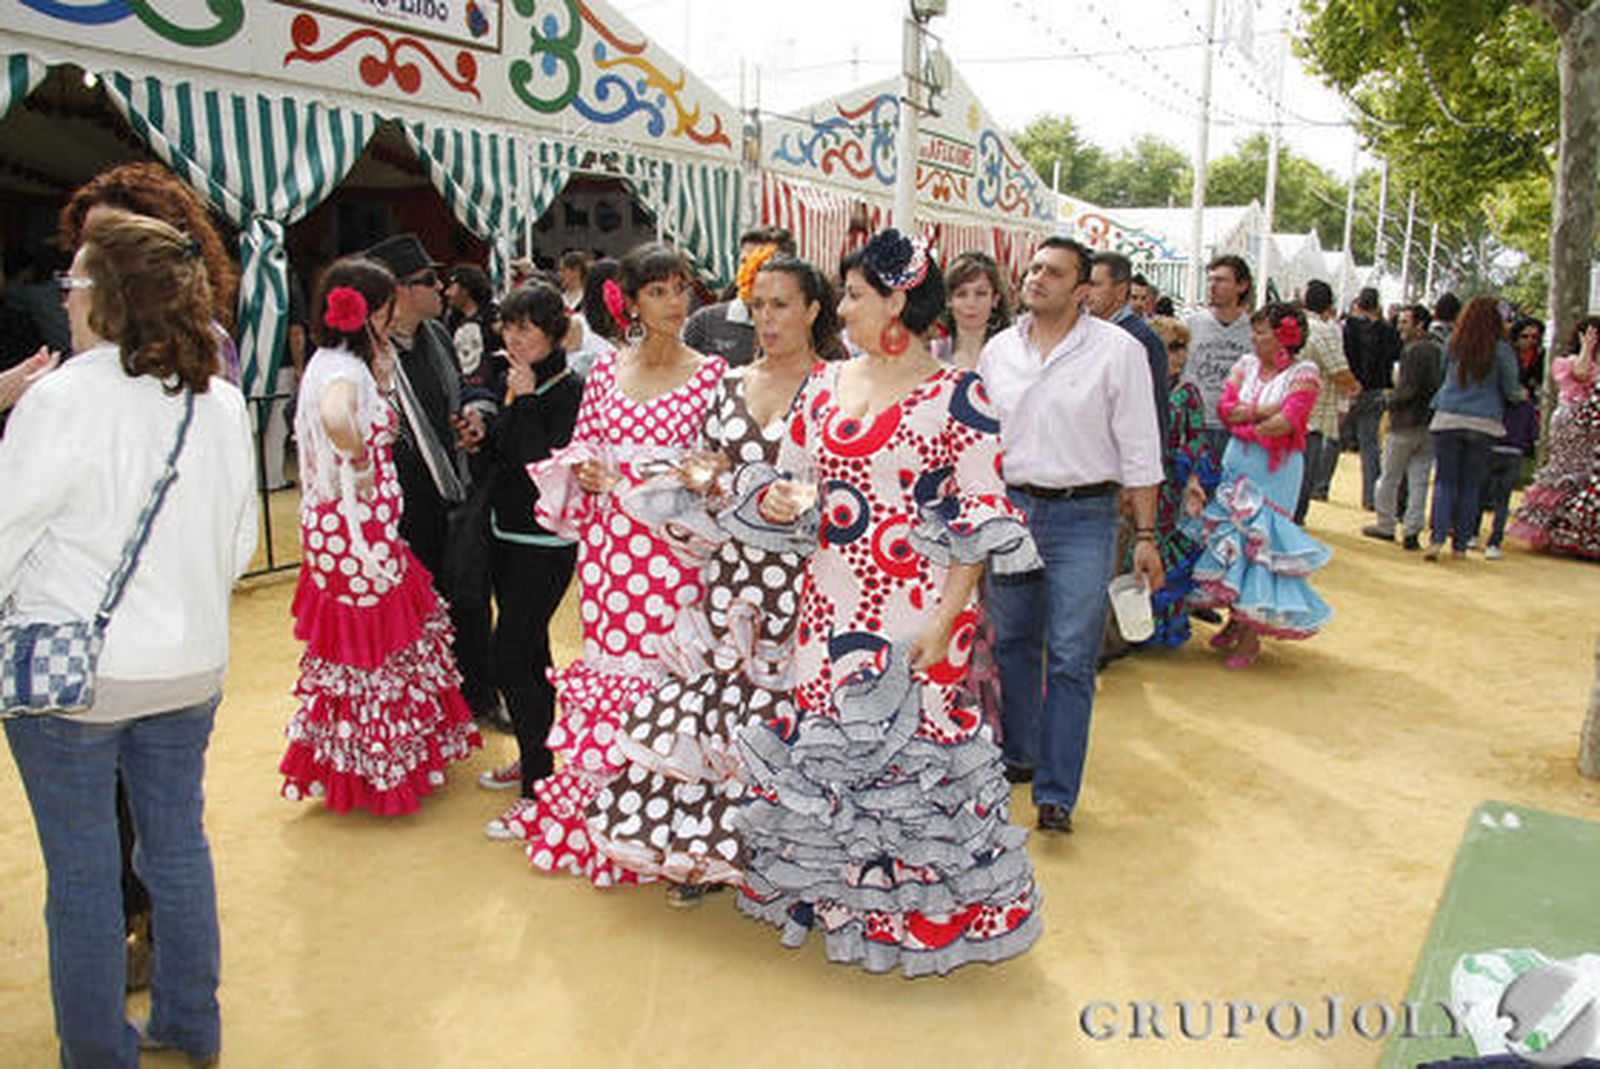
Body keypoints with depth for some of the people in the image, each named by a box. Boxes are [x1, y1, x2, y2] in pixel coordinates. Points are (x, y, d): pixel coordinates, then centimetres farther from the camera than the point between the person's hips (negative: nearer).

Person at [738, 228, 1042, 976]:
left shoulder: (957, 395, -7)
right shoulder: (825, 384, 10)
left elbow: (980, 519, -9)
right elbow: (789, 476, 17)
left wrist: (945, 619, -16)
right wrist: (780, 499, -8)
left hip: (915, 608, -5)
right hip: (831, 601, 6)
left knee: (912, 744, 0)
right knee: (822, 739, 11)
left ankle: (924, 915, 22)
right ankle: (833, 892, 33)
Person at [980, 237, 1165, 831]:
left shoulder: (1118, 351, -4)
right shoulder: (999, 350, 8)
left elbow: (1139, 448, -3)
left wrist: (1144, 535, -6)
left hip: (1083, 518, -4)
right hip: (1009, 509, 4)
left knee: (1070, 660, -3)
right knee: (1013, 643, 14)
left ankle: (1056, 793, 6)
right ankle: (1016, 756, 33)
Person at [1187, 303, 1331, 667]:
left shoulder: (1304, 373, -5)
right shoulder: (1246, 365, 10)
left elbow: (1288, 423, -16)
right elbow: (1226, 408, -1)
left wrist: (1246, 425, -5)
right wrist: (1267, 411, -11)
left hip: (1276, 469, -5)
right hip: (1237, 461, 5)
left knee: (1259, 541, -5)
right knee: (1230, 537, 6)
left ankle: (1251, 632, 4)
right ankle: (1236, 618, 21)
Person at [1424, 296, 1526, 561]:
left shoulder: (1453, 344, -1)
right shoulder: (1501, 350, -5)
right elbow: (1511, 390, 3)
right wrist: (1522, 394, 23)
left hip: (1448, 419, 0)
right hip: (1484, 423, 0)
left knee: (1445, 481, 4)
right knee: (1471, 485, 8)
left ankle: (1438, 538, -11)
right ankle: (1460, 544, 11)